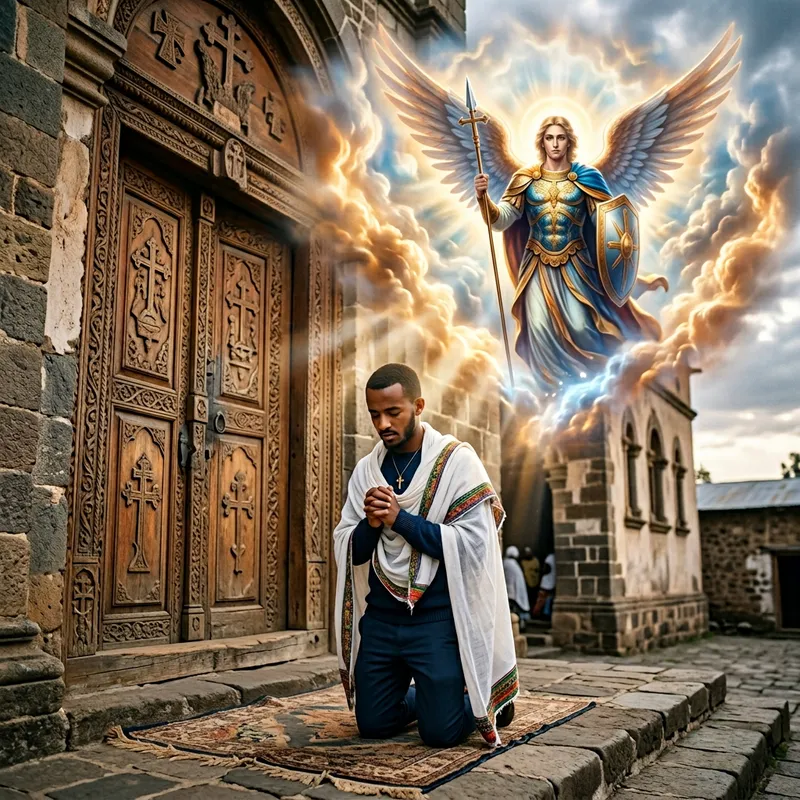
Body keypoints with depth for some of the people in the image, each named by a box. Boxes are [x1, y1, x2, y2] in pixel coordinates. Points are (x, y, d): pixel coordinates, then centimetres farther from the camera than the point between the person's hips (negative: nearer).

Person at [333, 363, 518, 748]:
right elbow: (346, 550, 5)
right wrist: (370, 525, -17)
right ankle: (426, 697, 39)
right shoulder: (366, 469, 5)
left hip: (438, 618, -5)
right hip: (379, 618, 5)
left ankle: (488, 701, 27)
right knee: (373, 725, 11)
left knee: (440, 732, -3)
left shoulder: (457, 461, -8)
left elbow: (474, 542, -16)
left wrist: (401, 519, -20)